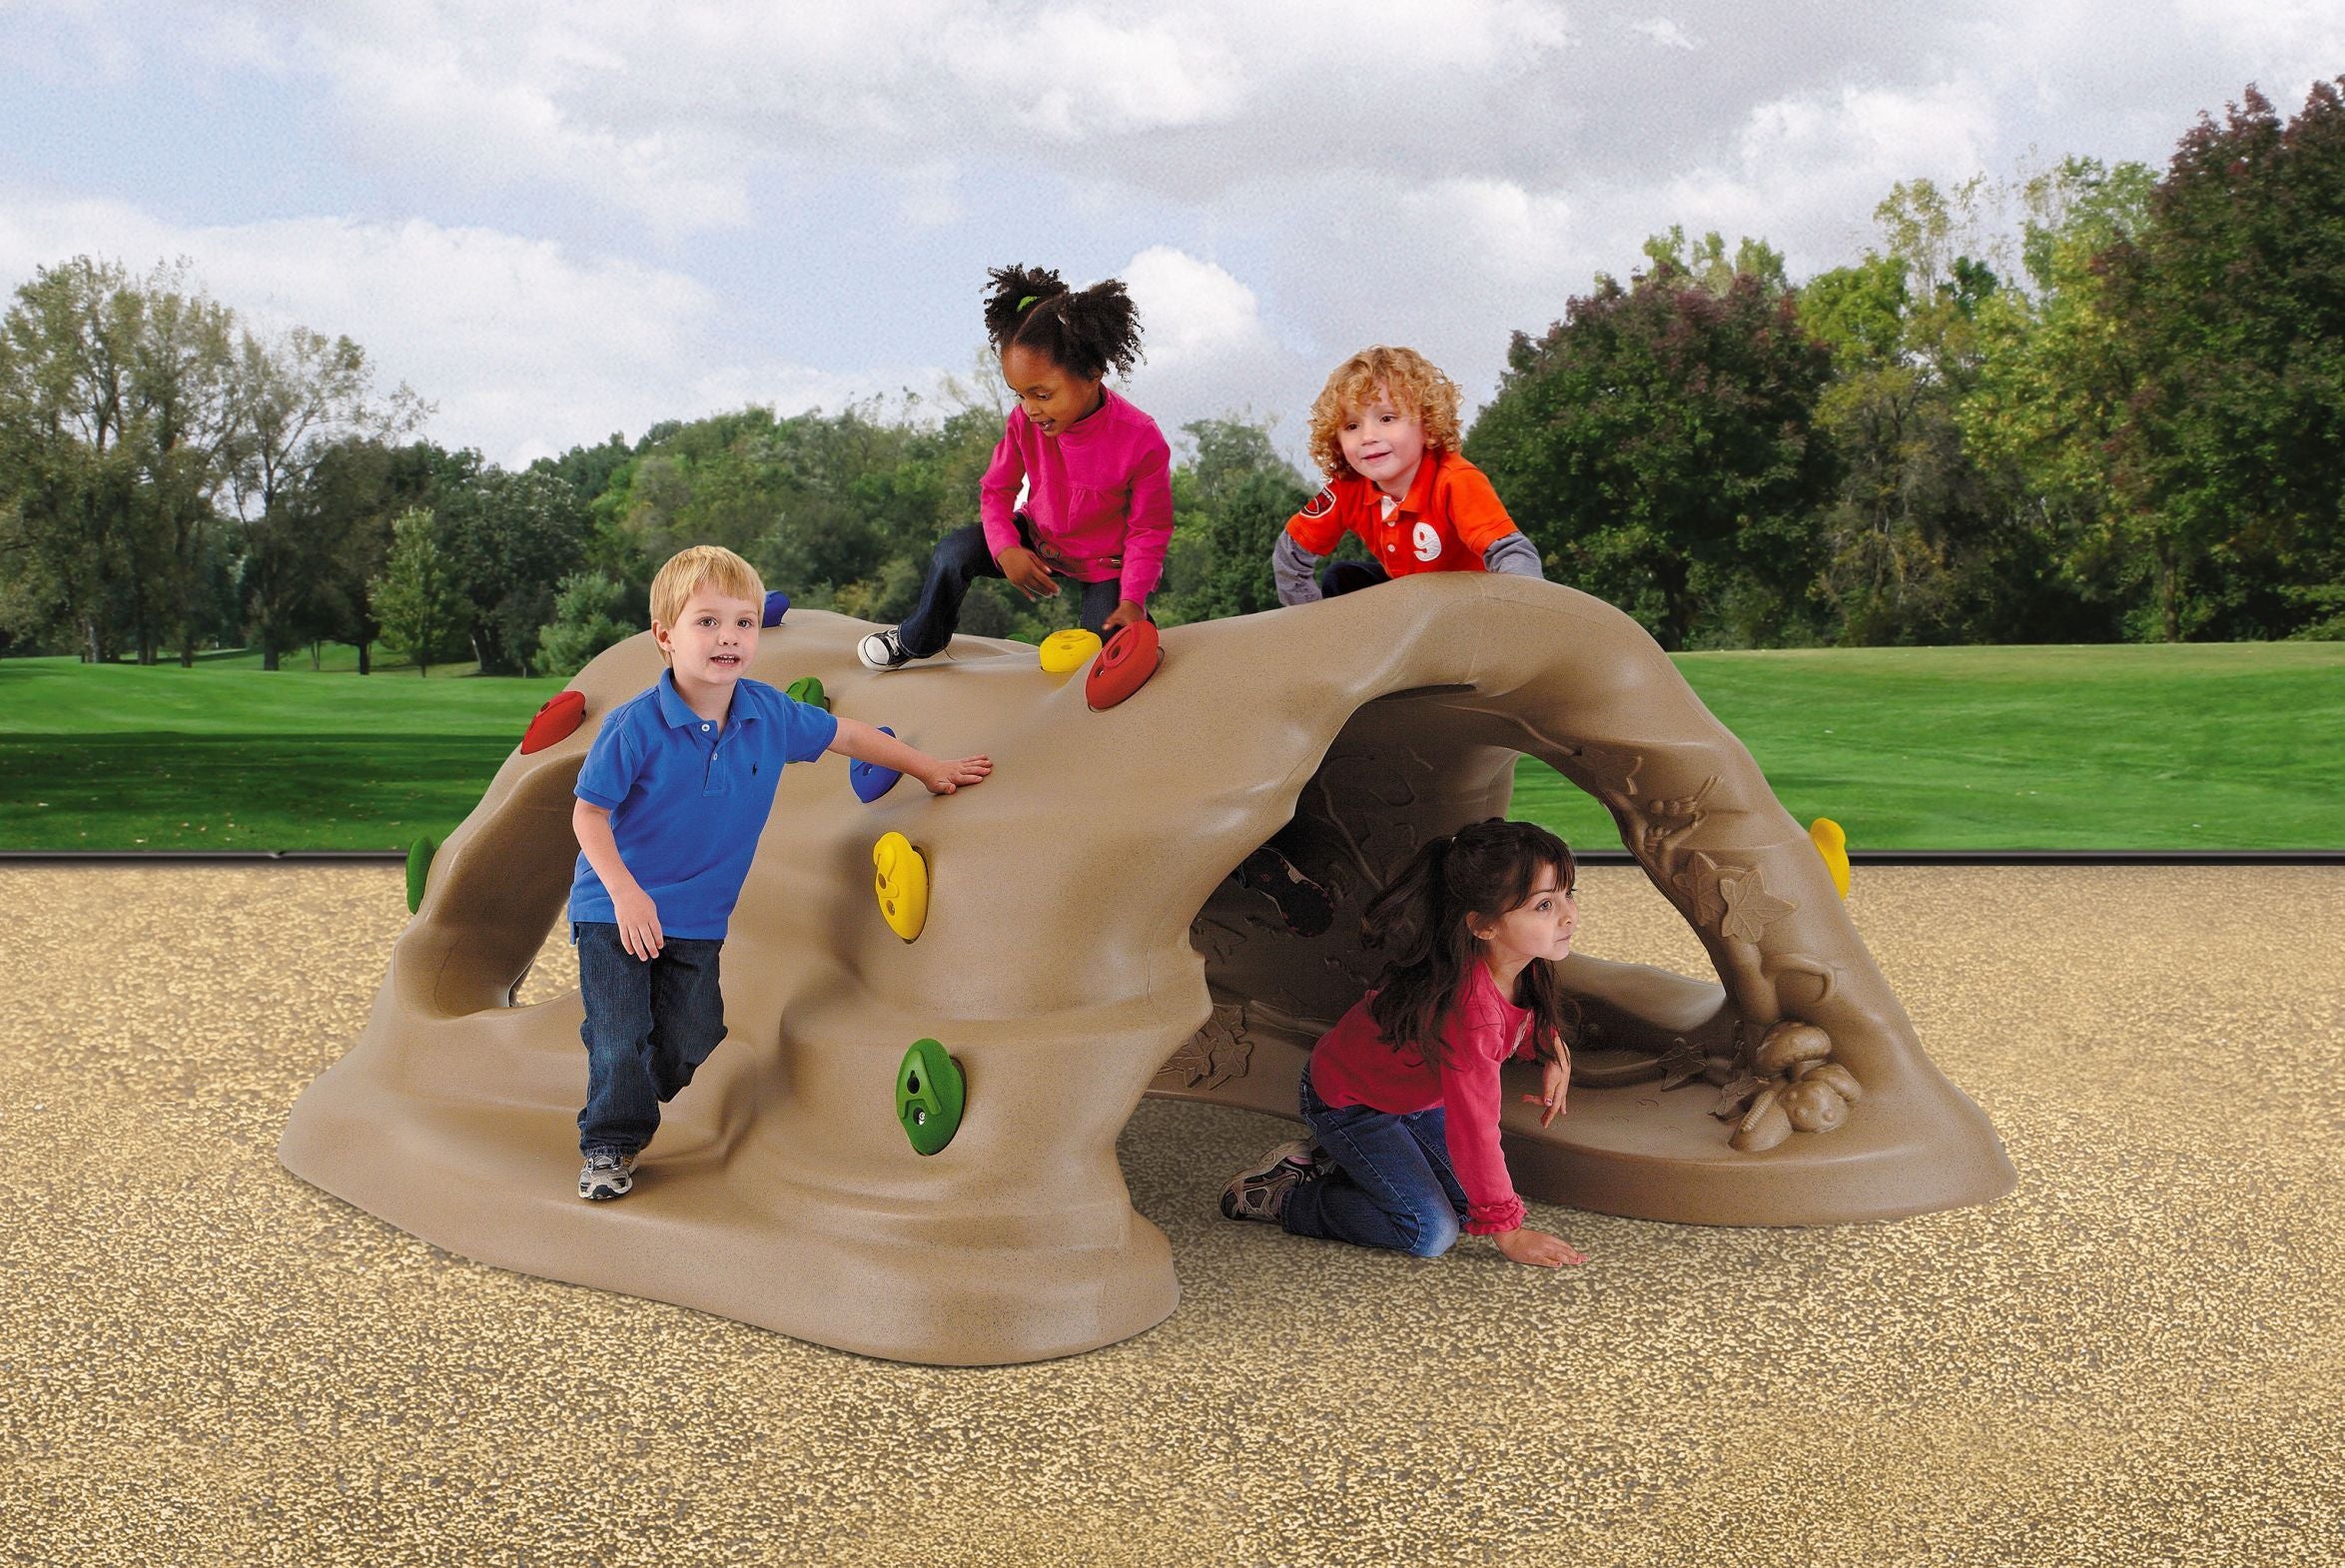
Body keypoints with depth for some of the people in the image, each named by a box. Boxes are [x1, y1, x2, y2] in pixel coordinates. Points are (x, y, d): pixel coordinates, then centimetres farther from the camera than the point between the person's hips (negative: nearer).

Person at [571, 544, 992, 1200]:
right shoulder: (635, 725, -20)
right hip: (614, 908, -4)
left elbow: (843, 734, 11)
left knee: (691, 1038, 5)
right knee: (619, 1038, -6)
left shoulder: (769, 714, -6)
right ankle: (609, 1143, 16)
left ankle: (635, 1101, 34)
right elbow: (588, 812, -14)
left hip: (697, 917, 4)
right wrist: (625, 892, -25)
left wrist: (928, 770, 18)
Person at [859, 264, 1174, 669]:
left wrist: (1133, 599, -28)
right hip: (1036, 543, 3)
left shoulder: (1143, 442, -30)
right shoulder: (1026, 422, -18)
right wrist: (1005, 549, -24)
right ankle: (917, 639, 10)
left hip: (1105, 564, -3)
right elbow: (997, 489, -5)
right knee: (954, 552, -17)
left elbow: (1149, 529, -19)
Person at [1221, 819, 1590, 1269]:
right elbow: (1474, 1126, -34)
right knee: (1431, 1231, -14)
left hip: (1410, 1092, 8)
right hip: (1345, 1100, -8)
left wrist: (1553, 1050, -7)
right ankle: (1281, 1194, 1)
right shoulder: (1471, 1007, -41)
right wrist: (1508, 1232, -25)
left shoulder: (1520, 962, -16)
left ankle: (1337, 1160, 19)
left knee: (1467, 1197, 3)